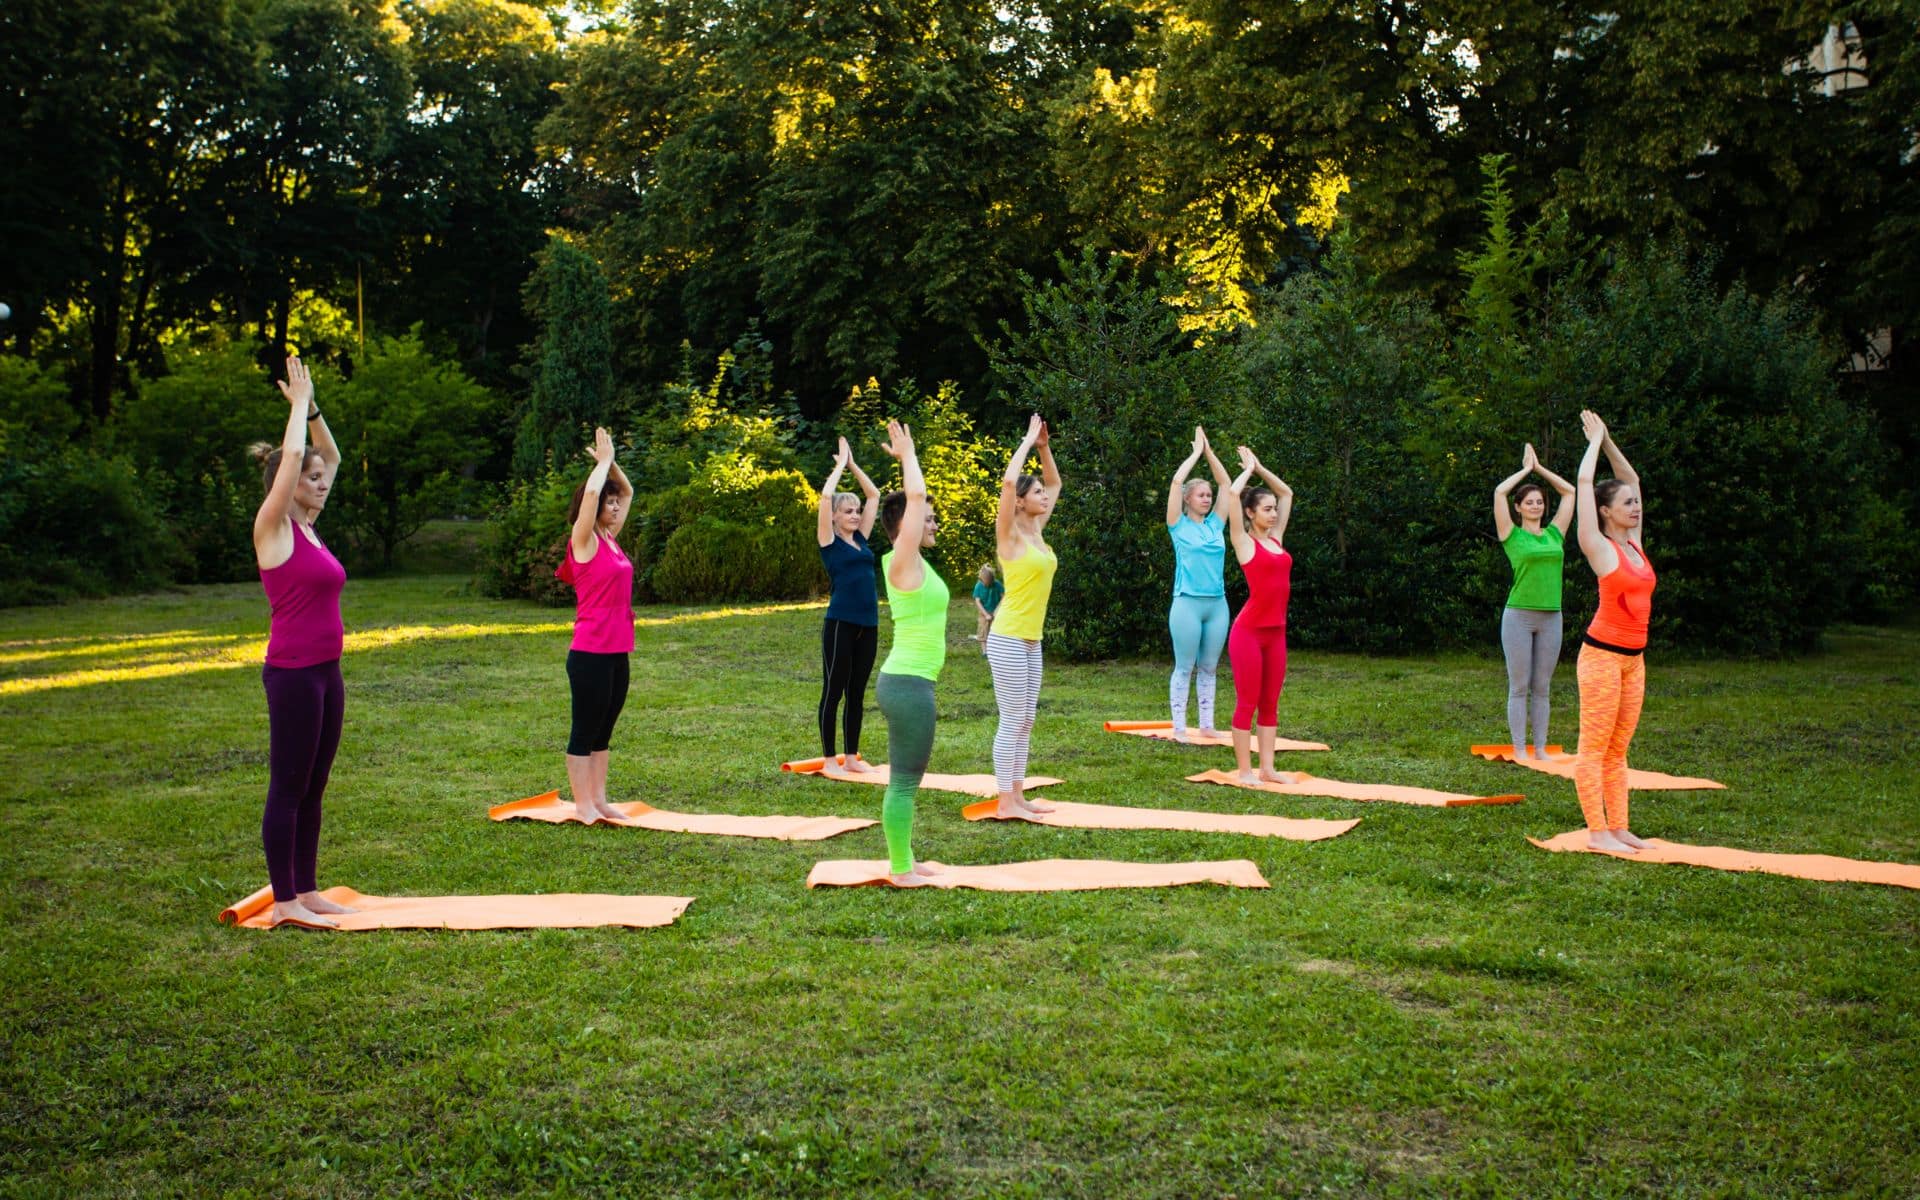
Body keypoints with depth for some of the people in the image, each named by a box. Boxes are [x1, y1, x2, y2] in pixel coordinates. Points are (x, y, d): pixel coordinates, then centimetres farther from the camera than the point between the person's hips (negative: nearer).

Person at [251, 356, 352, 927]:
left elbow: (330, 454, 20)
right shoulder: (273, 528, -8)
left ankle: (307, 891, 20)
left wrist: (311, 404, 12)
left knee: (312, 789, 13)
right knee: (288, 788, -2)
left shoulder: (307, 527, 13)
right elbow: (290, 456, -18)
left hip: (325, 671, 8)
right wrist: (300, 401, -6)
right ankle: (284, 901, 5)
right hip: (292, 672, -8)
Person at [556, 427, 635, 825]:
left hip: (617, 653, 8)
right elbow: (591, 492, -25)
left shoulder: (611, 539, 12)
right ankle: (583, 805, 6)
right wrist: (604, 461, -9)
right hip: (590, 654, -8)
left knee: (603, 731, 13)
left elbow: (627, 492, 24)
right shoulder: (585, 541, -9)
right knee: (585, 730, 0)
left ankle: (599, 799, 21)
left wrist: (610, 462, 10)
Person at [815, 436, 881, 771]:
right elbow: (825, 495, -12)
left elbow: (874, 495, 19)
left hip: (868, 624, 6)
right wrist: (841, 463, 0)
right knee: (833, 691, 1)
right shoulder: (829, 541, -2)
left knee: (856, 693, 11)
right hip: (840, 623, -6)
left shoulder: (861, 539, 14)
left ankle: (852, 757, 18)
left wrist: (853, 464, 15)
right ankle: (830, 759, 8)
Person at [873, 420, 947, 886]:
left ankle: (903, 861, 22)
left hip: (907, 680, 10)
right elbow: (915, 496, -20)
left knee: (905, 778, 14)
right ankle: (900, 870, 1)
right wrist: (907, 454, -7)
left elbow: (913, 498, 24)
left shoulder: (911, 562, 11)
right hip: (909, 683, -10)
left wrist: (906, 457, 22)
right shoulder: (903, 562, -13)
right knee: (904, 780, -4)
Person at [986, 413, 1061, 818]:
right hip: (1008, 639, -8)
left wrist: (1044, 447, 9)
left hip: (1031, 641, 8)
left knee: (1025, 722, 11)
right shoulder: (1011, 534, -9)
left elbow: (1055, 483, 23)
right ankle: (1005, 801, 0)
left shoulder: (1037, 531, 11)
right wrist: (1028, 441, -14)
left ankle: (1018, 795, 17)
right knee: (1011, 722, -5)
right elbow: (1008, 481, -24)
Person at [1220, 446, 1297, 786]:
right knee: (1247, 702, -1)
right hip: (1249, 631, -7)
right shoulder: (1244, 541, -5)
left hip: (1276, 631, 7)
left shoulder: (1276, 539, 12)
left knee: (1270, 703, 10)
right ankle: (1244, 770, 4)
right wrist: (1249, 468, 2)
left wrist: (1259, 467, 18)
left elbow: (1287, 493, 23)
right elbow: (1233, 493, -15)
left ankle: (1267, 768, 15)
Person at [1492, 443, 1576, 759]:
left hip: (1551, 617, 4)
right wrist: (1526, 469, 6)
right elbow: (1499, 492, -7)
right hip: (1519, 615, -4)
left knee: (1542, 688, 8)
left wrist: (1539, 468, 17)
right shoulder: (1513, 535, 0)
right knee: (1519, 687, 0)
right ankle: (1519, 750, 4)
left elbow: (1569, 491, 17)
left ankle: (1540, 749, 13)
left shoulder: (1555, 533, 12)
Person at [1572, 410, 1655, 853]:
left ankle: (1618, 828, 14)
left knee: (1617, 751, 11)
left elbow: (1630, 478, 22)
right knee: (1594, 749, -3)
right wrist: (1597, 439, 7)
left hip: (1633, 658, 7)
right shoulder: (1600, 547, -6)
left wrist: (1608, 441, 19)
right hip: (1602, 654, -7)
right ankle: (1597, 831, -2)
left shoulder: (1635, 543, 11)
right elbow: (1585, 482, -7)